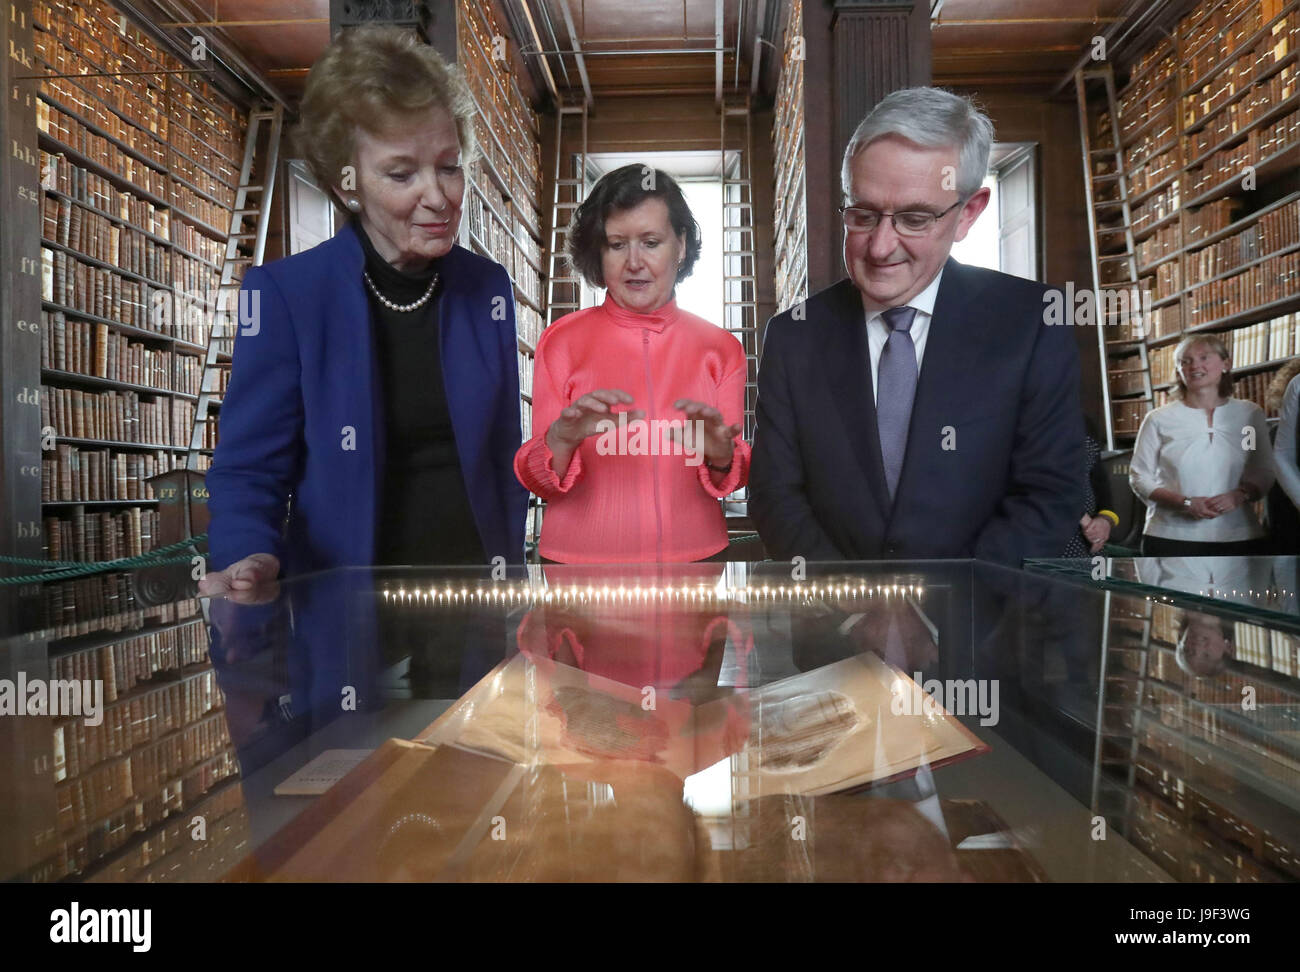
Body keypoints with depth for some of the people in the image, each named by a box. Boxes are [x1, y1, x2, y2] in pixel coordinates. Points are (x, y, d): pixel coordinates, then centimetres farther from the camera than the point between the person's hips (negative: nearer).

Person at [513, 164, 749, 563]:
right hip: (582, 552, -1)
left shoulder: (720, 347, -1)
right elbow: (539, 482, -6)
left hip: (695, 548, 2)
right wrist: (562, 440, -26)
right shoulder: (561, 340, -5)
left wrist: (720, 457, -22)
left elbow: (736, 478, -1)